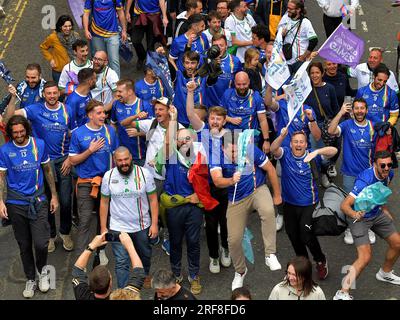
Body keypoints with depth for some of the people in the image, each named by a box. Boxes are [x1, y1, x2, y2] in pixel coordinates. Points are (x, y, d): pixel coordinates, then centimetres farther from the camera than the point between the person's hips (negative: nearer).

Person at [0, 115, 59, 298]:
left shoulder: (39, 144, -1)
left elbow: (48, 171, 8)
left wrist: (54, 196, 8)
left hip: (38, 201, 0)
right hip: (16, 203, 1)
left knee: (41, 243, -11)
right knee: (24, 244, 10)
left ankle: (43, 269, 19)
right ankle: (30, 279, 28)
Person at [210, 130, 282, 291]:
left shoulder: (251, 150, -20)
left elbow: (270, 169, -7)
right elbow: (217, 181, -33)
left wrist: (277, 195, 0)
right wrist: (231, 181, -54)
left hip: (258, 190, -2)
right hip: (236, 200, 2)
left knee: (268, 211, -37)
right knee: (234, 240, 0)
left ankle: (270, 255, -27)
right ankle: (240, 271, 30)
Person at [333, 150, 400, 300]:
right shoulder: (366, 180, -33)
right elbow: (344, 205, -38)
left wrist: (384, 210, 18)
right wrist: (354, 214, -56)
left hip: (377, 214, 8)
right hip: (359, 217, -8)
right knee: (365, 257, -19)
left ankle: (385, 273, 42)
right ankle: (342, 293, -13)